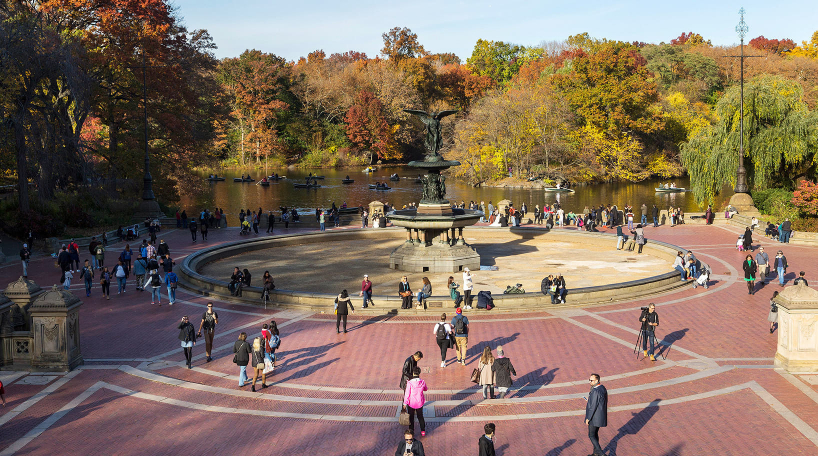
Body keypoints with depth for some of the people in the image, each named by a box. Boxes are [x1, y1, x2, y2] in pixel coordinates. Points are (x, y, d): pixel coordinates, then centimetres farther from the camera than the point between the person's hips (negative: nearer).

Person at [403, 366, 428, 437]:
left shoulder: (409, 383, -24)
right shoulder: (422, 382, -14)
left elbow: (407, 394, -16)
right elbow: (426, 389, 8)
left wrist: (405, 403, -3)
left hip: (411, 403, -3)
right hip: (420, 403, 3)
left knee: (411, 417, 17)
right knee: (420, 416, 22)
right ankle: (423, 431, 29)